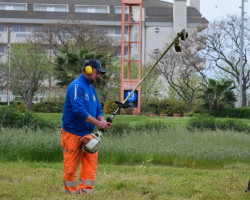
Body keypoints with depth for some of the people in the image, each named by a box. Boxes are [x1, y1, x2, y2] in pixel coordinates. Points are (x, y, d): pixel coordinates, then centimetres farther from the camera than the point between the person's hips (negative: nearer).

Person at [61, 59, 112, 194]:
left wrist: (102, 120, -2)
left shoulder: (91, 88, 16)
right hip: (73, 134, -9)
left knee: (91, 163, 2)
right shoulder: (76, 86, -14)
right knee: (71, 168, -1)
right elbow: (79, 110, -25)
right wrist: (98, 123, -24)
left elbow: (98, 108, 20)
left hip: (87, 134, 9)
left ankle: (86, 192, 3)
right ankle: (72, 193, 5)